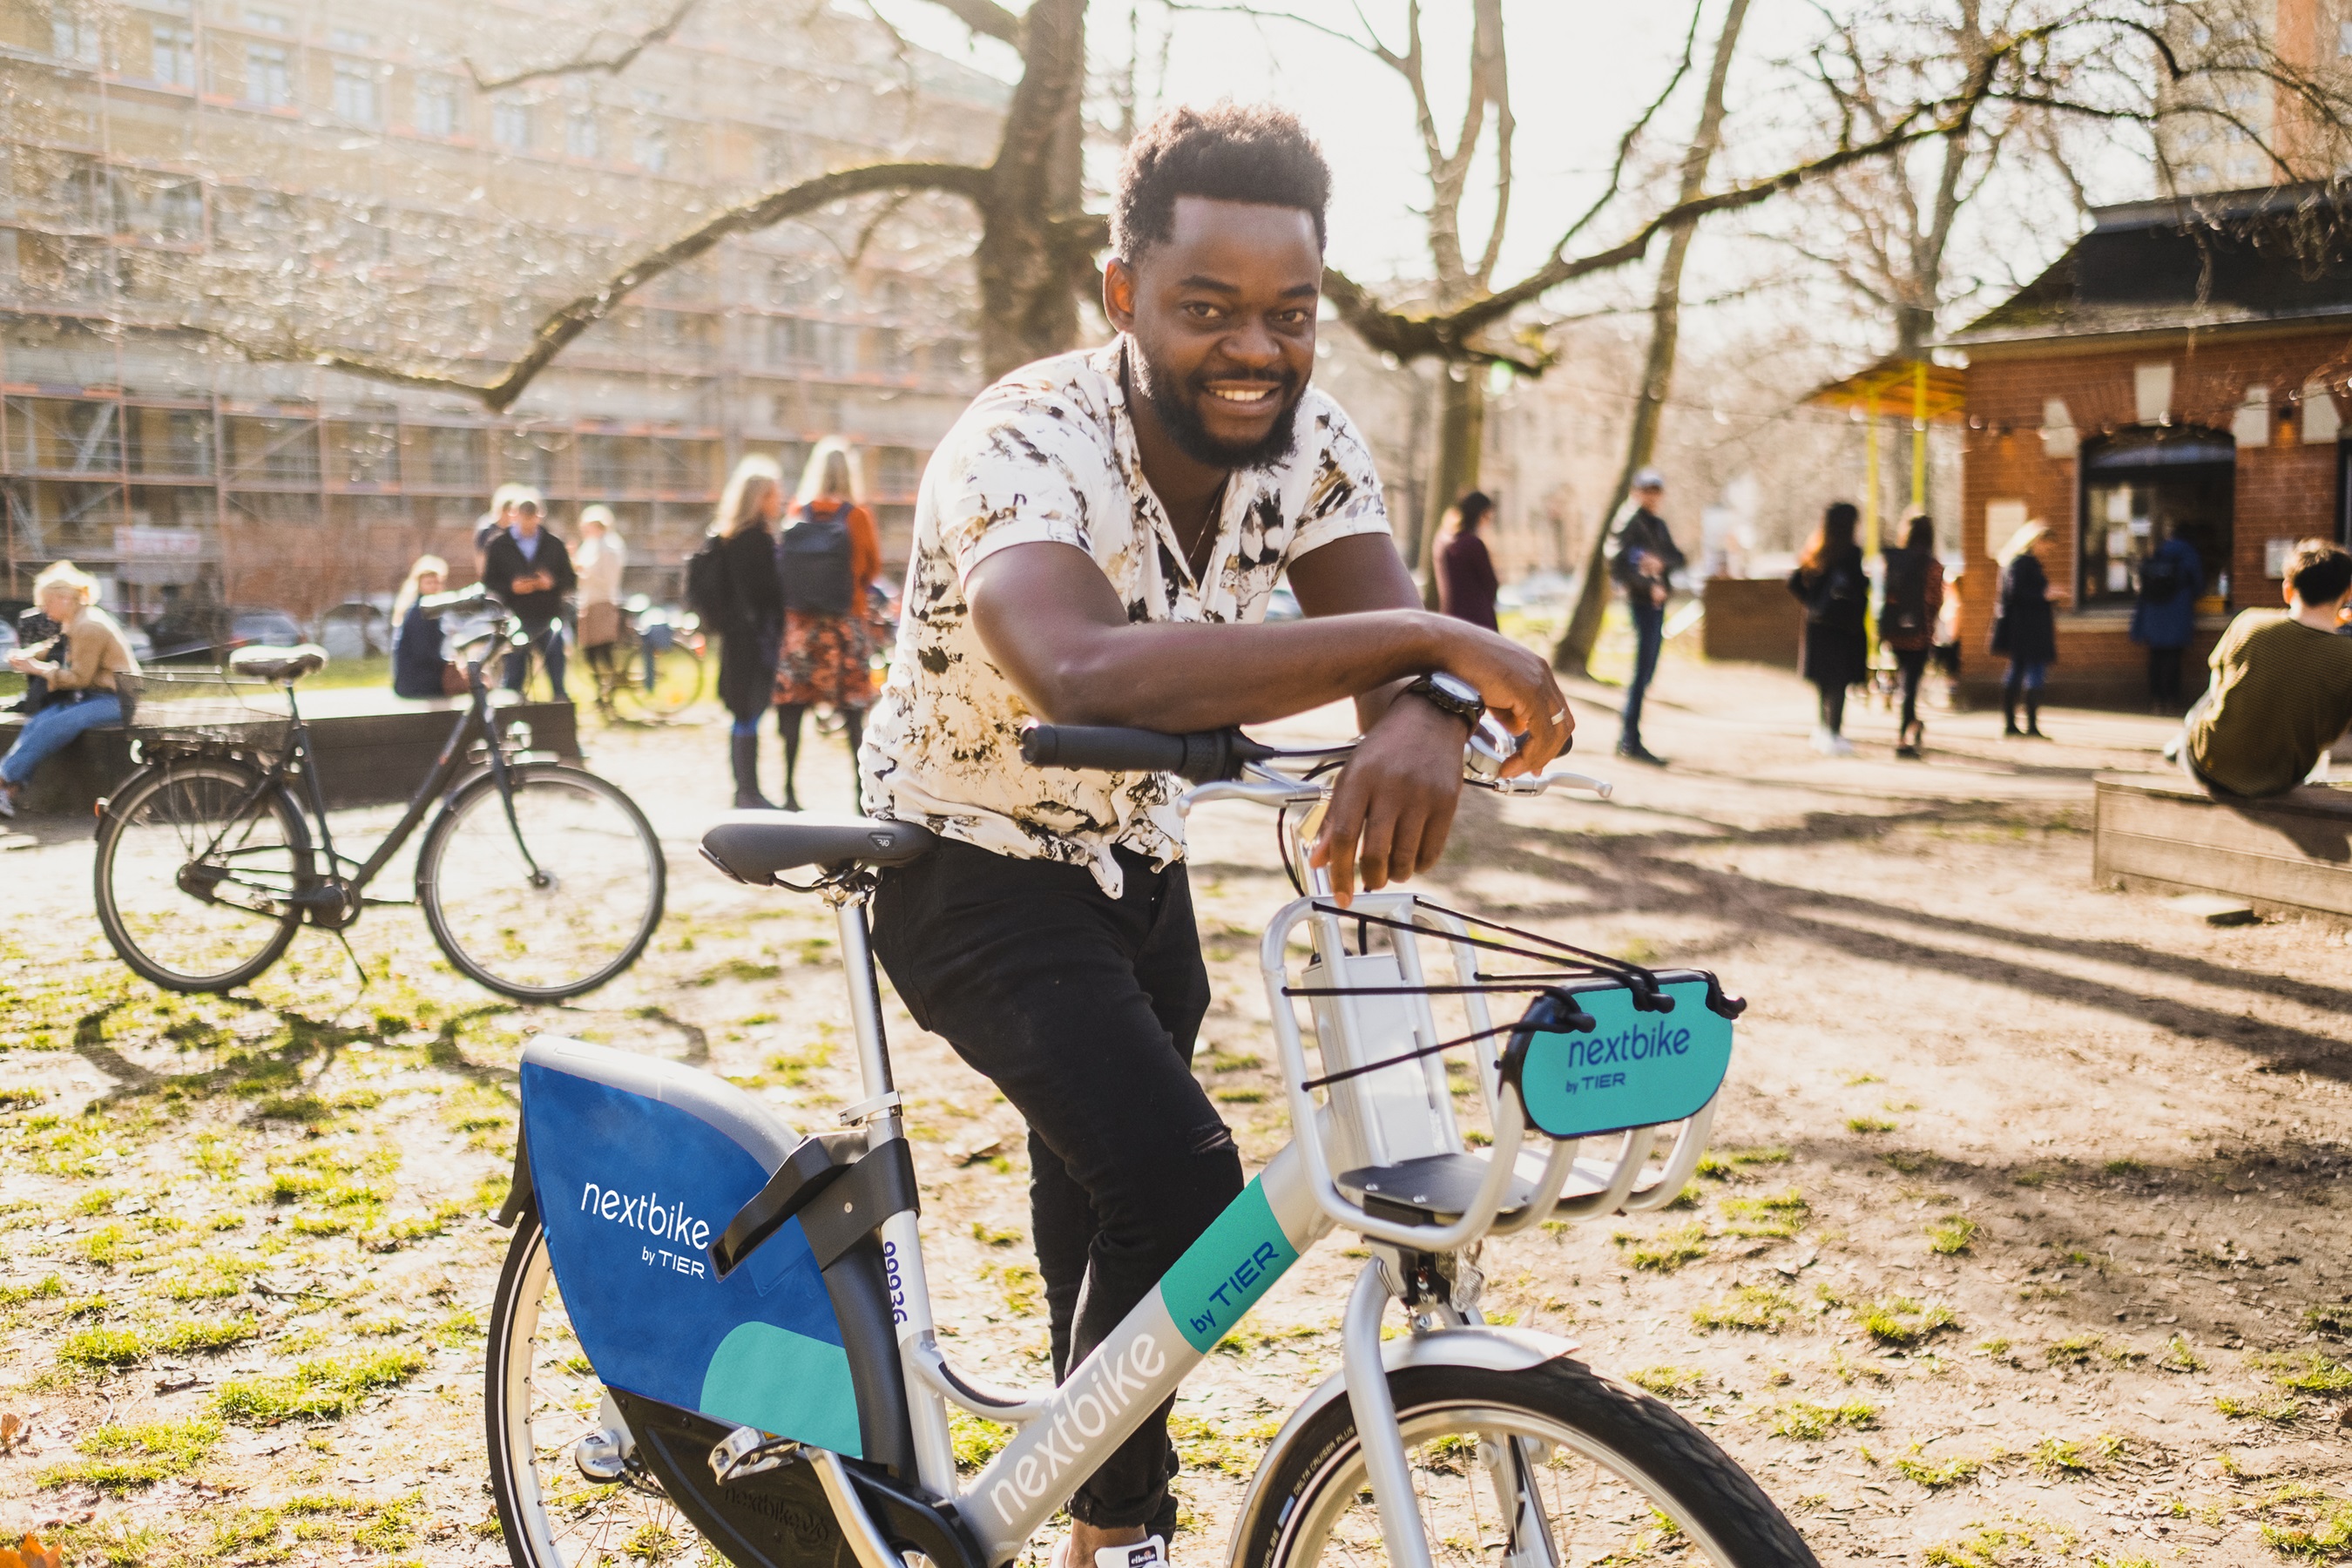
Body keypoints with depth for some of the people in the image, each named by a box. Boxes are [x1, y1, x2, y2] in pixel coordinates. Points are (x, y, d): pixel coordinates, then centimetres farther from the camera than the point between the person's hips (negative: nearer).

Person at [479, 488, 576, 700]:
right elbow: (487, 581, 3)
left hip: (549, 619, 1)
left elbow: (570, 578, 10)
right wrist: (511, 587, -14)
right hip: (514, 618, -1)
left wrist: (552, 583, -10)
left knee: (557, 674, 2)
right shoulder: (497, 545, 5)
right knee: (514, 678, 3)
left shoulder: (553, 543, 9)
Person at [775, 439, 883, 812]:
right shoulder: (857, 517, -8)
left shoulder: (795, 515, -1)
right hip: (845, 623, -2)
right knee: (853, 711, 3)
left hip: (799, 622, 2)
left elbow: (782, 564, 8)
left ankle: (789, 790, 6)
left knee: (792, 708, 6)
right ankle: (861, 789, 2)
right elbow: (873, 568, 2)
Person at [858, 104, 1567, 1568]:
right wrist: (1430, 636, -51)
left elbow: (1388, 631, -26)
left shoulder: (1312, 442, -13)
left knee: (1106, 1199, 22)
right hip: (972, 871, -6)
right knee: (1177, 1183, -24)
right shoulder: (1024, 448, -32)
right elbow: (1090, 674, -51)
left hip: (1137, 866, 6)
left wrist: (1423, 721, -51)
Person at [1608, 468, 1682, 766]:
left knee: (1647, 671, 11)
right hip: (1642, 603, -8)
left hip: (1658, 603, 8)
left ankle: (1628, 739, 18)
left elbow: (1678, 558, 11)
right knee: (1642, 671, -9)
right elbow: (1618, 567, -16)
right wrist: (1648, 586, -20)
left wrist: (1661, 561, -10)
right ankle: (1630, 741, -6)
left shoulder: (1659, 525, 18)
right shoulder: (1630, 524, -7)